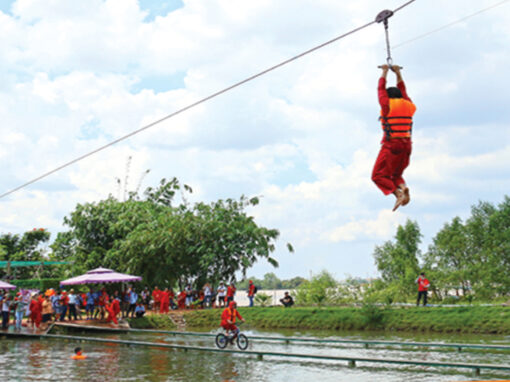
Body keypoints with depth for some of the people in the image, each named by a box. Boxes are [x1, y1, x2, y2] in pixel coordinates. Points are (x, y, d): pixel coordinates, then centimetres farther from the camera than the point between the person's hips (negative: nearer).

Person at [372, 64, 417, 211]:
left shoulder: (387, 105, -3)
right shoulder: (409, 106, 11)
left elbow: (381, 89, 13)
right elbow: (403, 91, 28)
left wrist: (384, 72, 27)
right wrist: (398, 73, 38)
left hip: (391, 145, -6)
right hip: (406, 146, 6)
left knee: (378, 175, 0)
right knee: (396, 175, 22)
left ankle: (397, 193, -23)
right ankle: (403, 187, -11)